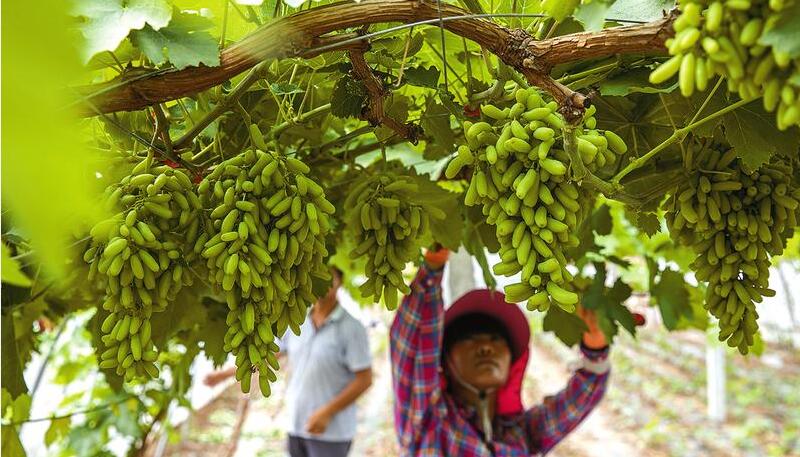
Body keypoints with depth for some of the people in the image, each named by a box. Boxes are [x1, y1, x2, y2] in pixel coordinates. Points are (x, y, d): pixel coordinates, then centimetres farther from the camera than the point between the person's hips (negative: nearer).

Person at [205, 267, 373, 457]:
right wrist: (224, 374, 18)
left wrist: (326, 413, -19)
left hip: (331, 432, -6)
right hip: (297, 427, 6)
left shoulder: (352, 328, -13)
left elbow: (364, 380, -14)